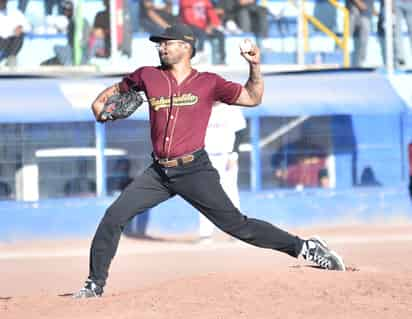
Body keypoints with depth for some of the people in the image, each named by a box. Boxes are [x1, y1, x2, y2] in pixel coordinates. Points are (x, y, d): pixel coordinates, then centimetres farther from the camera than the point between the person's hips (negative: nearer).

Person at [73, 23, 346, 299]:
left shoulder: (209, 83, 2)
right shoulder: (148, 77, 9)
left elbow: (252, 98, 5)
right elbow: (121, 87, 28)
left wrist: (255, 66, -8)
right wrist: (100, 102, 10)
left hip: (194, 171, -4)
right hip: (159, 172, 4)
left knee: (235, 224, -9)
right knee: (114, 217, -6)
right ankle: (95, 285, 3)